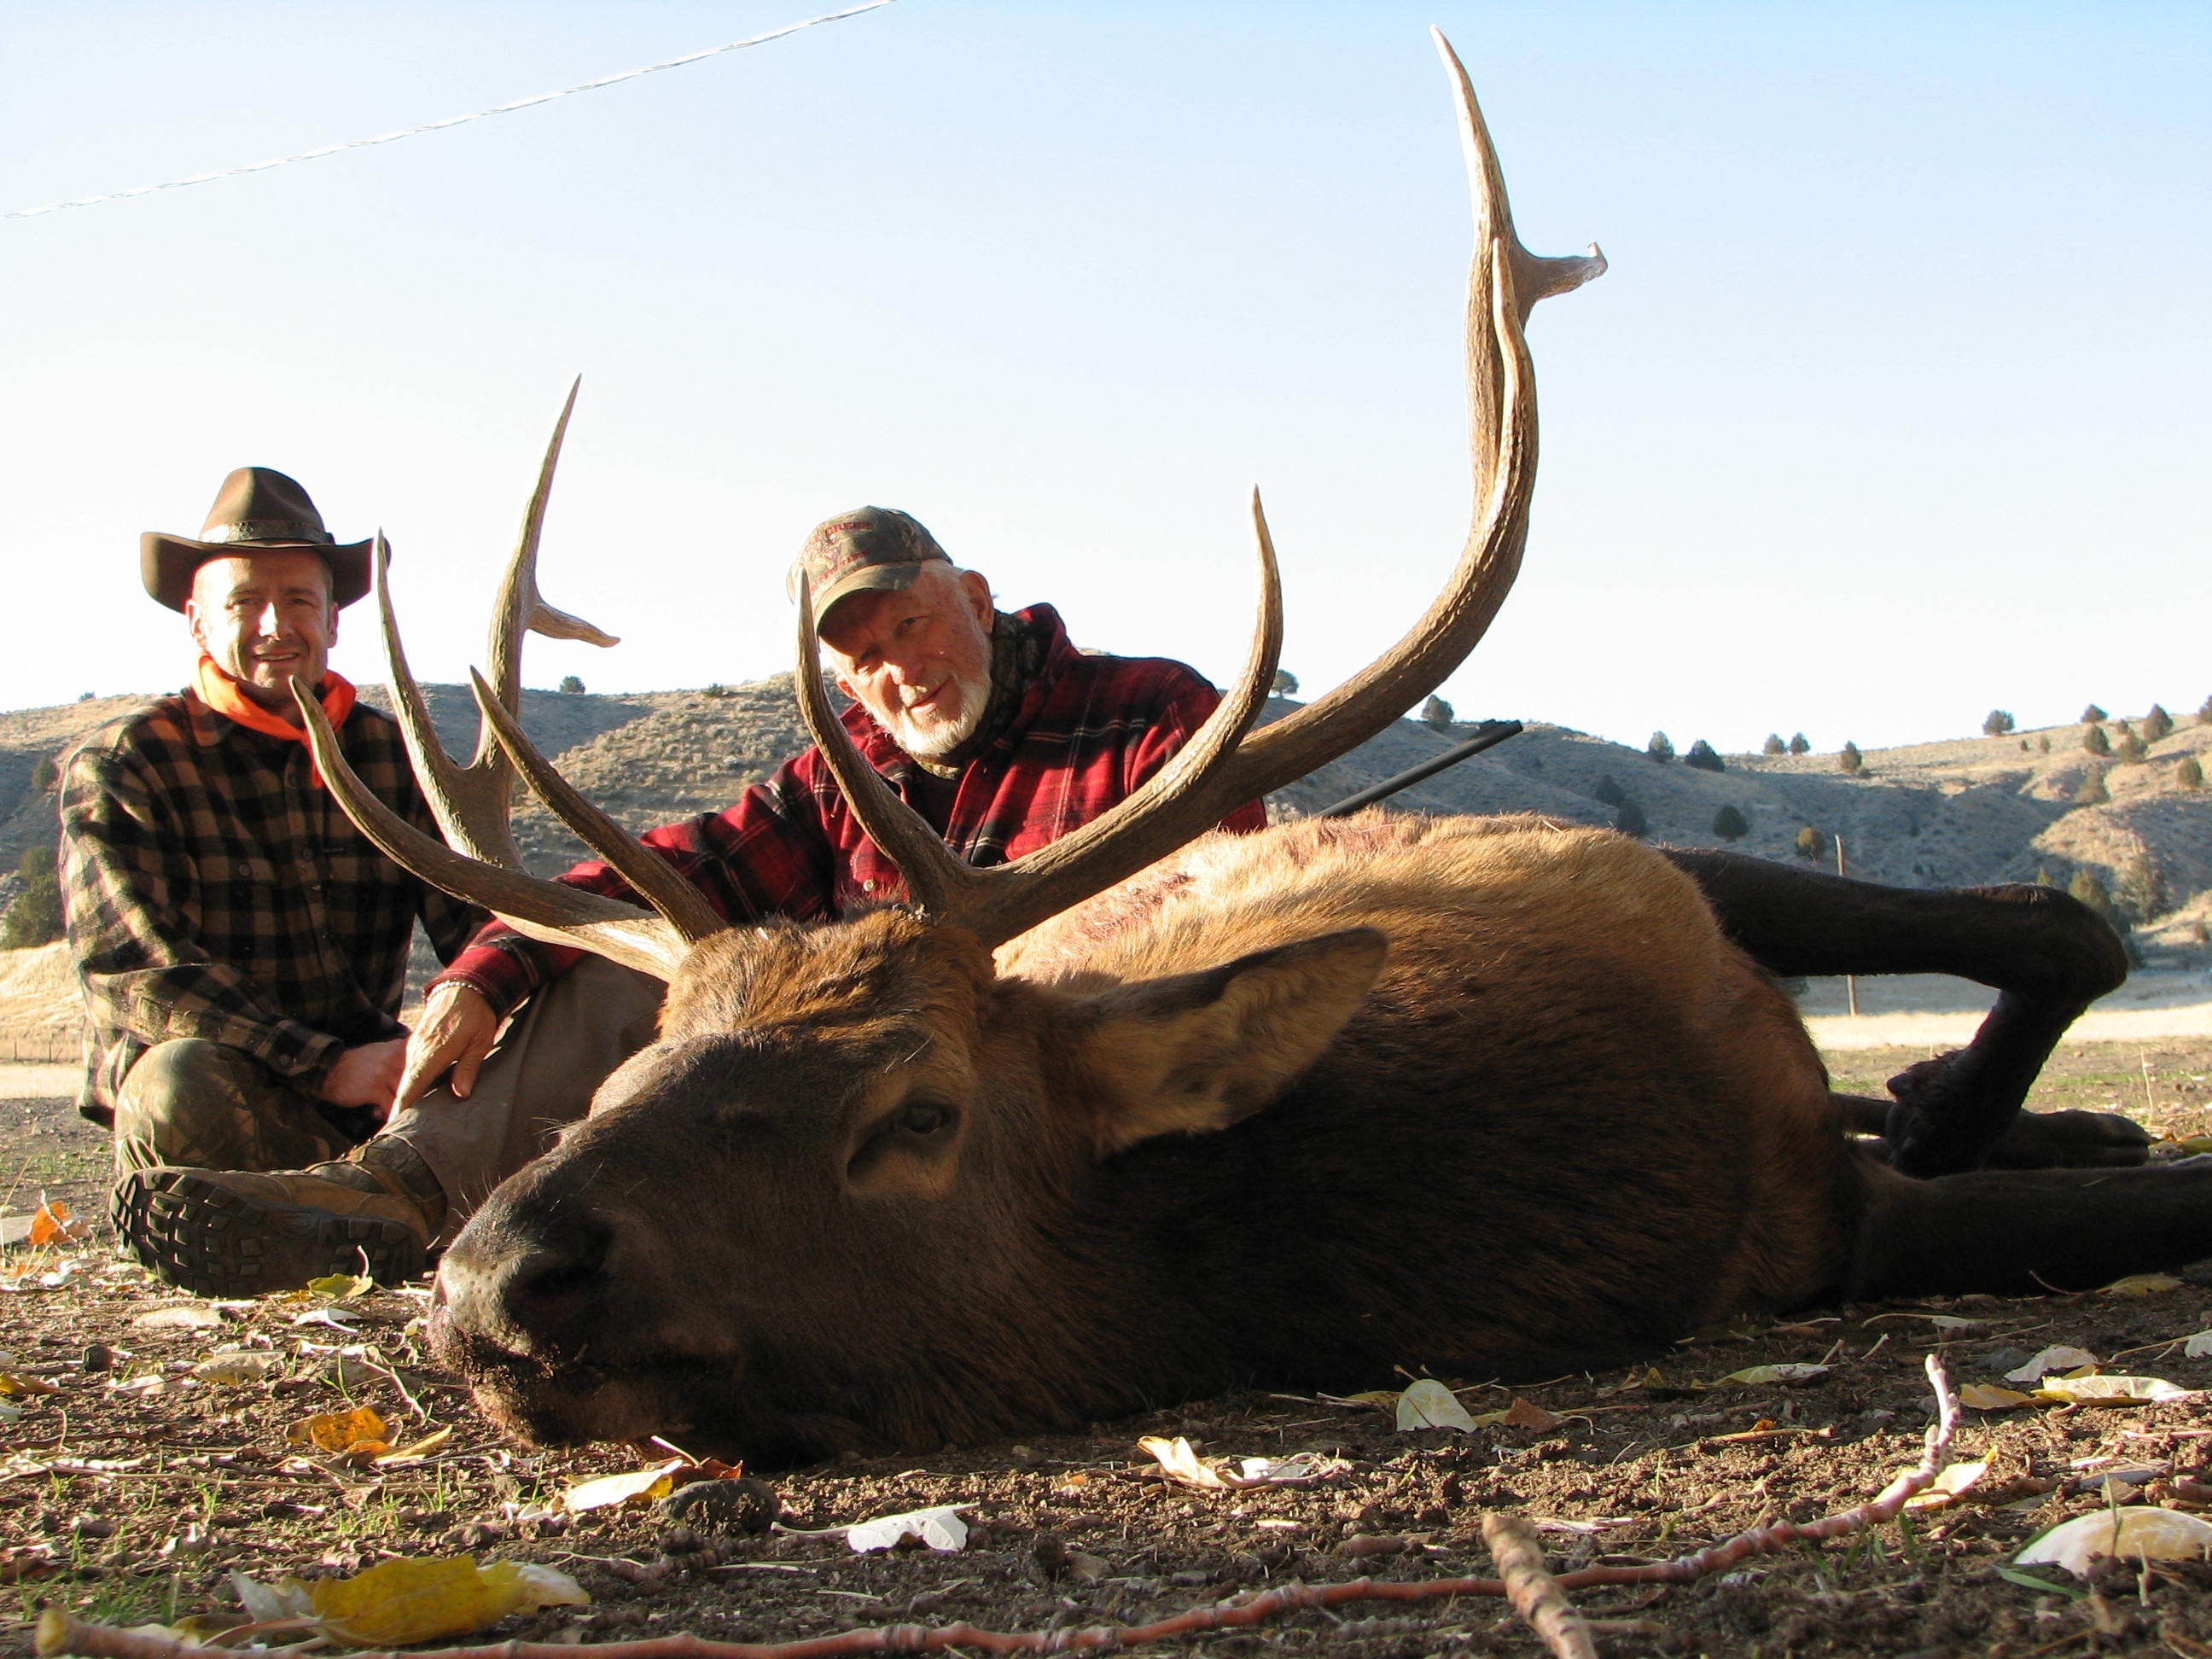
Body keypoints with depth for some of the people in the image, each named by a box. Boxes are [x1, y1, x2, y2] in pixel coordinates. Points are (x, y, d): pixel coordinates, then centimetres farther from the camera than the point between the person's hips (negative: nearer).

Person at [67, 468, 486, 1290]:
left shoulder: (390, 756, 10)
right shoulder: (118, 768, -2)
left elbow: (476, 912, 0)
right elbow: (135, 969, -15)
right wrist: (324, 1066, -27)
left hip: (367, 1091, 4)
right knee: (184, 1080, -37)